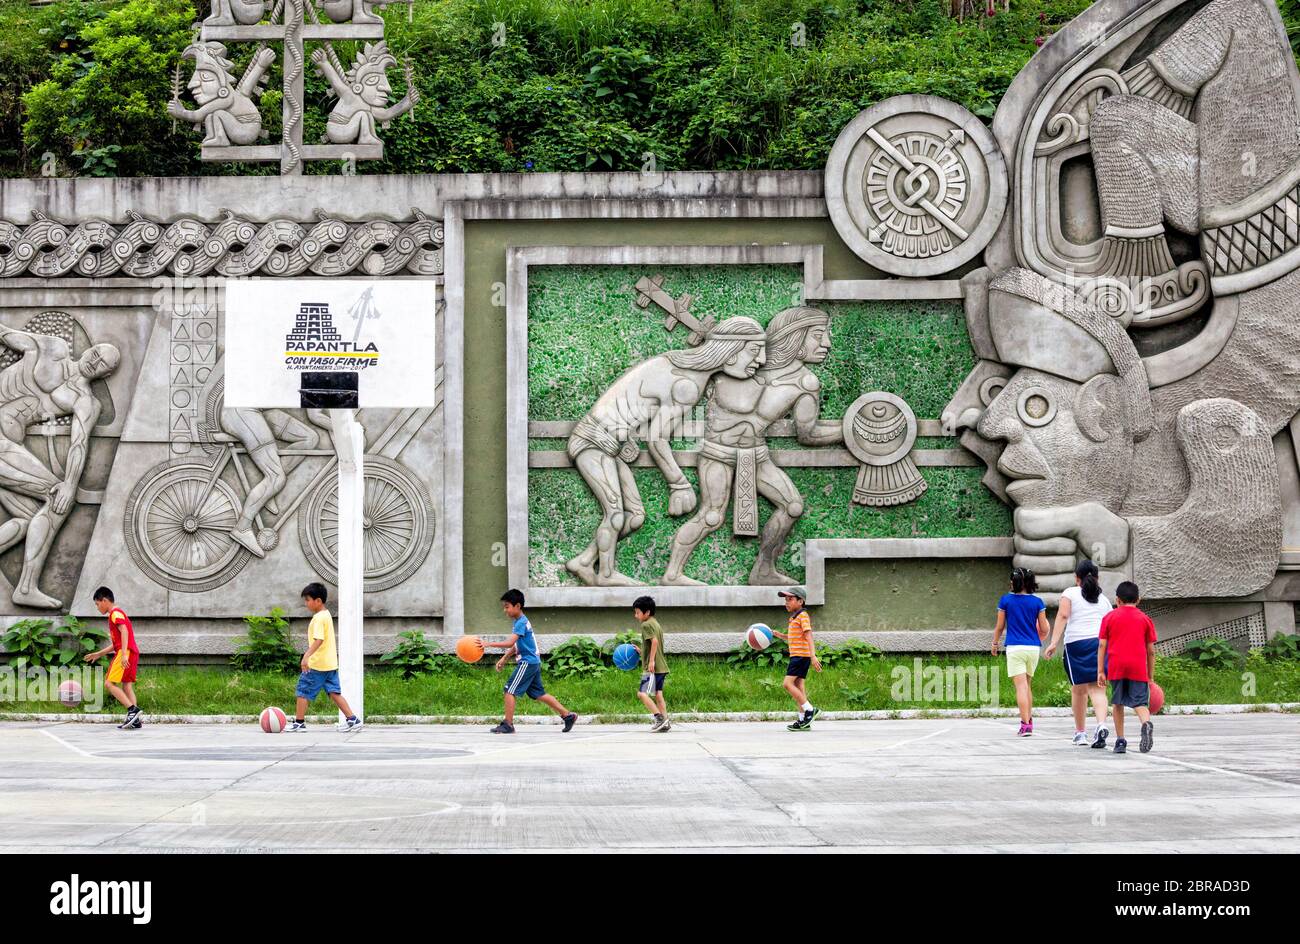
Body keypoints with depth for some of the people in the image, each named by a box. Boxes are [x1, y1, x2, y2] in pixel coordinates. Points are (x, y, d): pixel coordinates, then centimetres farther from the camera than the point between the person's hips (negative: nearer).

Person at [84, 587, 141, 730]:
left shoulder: (115, 613, -4)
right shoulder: (117, 613, 26)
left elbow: (124, 631, -20)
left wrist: (124, 654, -29)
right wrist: (99, 654, 34)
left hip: (126, 652, -10)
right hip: (133, 653, 10)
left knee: (110, 683, -11)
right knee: (127, 686, 5)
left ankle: (133, 709, -21)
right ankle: (135, 720, -3)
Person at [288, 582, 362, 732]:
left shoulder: (318, 618, -15)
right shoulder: (327, 615, 16)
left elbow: (318, 640, -28)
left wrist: (306, 656, -35)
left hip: (317, 664, -9)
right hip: (331, 663, 9)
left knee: (303, 691, 1)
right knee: (334, 693, 7)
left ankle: (299, 722, 7)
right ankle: (352, 719, 0)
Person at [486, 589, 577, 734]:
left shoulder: (521, 622, -15)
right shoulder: (520, 622, 16)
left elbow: (510, 643, -27)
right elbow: (516, 646, 25)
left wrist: (489, 644, -30)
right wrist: (504, 658, 17)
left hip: (527, 662, -10)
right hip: (533, 662, 10)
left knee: (509, 690, -9)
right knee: (539, 694, 14)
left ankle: (508, 724, -7)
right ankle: (567, 715, 17)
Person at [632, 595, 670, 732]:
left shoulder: (646, 625, -10)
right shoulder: (656, 624, 19)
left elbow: (654, 641, -23)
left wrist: (651, 660, -25)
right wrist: (641, 651, 27)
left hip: (653, 668, -10)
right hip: (662, 667, 10)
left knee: (642, 693, -13)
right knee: (658, 695, 10)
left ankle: (659, 717, -18)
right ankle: (665, 722, 7)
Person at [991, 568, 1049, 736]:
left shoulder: (1006, 600, -2)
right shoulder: (1037, 602, 2)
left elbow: (999, 626, 4)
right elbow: (1044, 629, 3)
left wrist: (995, 643, 20)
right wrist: (1041, 639, 25)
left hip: (1014, 648, -3)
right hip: (1033, 647, 3)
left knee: (1021, 686, -8)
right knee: (1027, 685, 19)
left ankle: (1026, 724, -16)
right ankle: (1029, 719, 22)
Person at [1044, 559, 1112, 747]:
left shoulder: (1070, 593, 8)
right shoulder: (1103, 599, 21)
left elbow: (1063, 616, -8)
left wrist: (1054, 642, -14)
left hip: (1077, 643, -2)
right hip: (1101, 642, 2)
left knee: (1078, 690, 10)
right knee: (1098, 690, -3)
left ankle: (1080, 732, 19)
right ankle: (1101, 724, -28)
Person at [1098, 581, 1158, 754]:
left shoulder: (1110, 617, 10)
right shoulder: (1145, 619, 11)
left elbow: (1102, 645, 3)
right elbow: (1151, 650, 11)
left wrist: (1100, 671, 3)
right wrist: (1151, 676, 16)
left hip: (1116, 667, 0)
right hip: (1138, 668, 0)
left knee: (1118, 704, 12)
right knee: (1140, 702, -3)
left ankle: (1120, 741, 10)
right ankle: (1147, 723, -34)